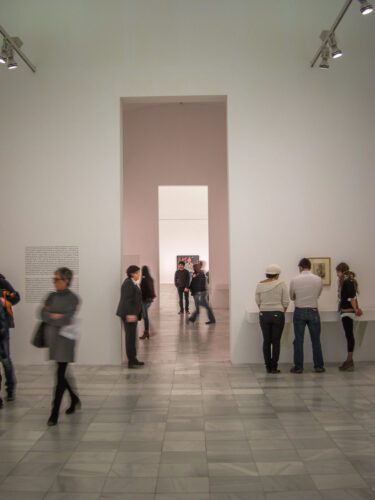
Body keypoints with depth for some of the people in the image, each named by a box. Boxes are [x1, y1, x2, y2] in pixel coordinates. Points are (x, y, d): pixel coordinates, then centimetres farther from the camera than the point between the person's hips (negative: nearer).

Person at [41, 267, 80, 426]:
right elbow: (43, 314, -1)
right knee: (62, 372, 17)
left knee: (60, 375, -7)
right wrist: (56, 316, -15)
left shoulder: (73, 298, -8)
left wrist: (51, 317, -8)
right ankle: (74, 399, 37)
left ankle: (55, 413, -4)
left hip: (65, 339, -6)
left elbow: (68, 319, -18)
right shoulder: (52, 296, 10)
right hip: (53, 338, 6)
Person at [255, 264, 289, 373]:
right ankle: (274, 367, 5)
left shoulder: (260, 285, 1)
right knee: (276, 341, 4)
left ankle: (268, 367, 11)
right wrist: (282, 312, 12)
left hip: (264, 315, 2)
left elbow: (258, 302, 5)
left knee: (266, 341, 9)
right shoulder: (281, 284, -5)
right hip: (278, 314, -2)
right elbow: (286, 302, -3)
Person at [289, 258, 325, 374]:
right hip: (313, 311, 1)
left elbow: (292, 297, 6)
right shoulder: (318, 280, -2)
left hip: (299, 312, -1)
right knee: (316, 340, 9)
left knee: (298, 340, 4)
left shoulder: (294, 280, -6)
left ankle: (298, 367, 8)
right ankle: (318, 366, 14)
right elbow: (318, 294, 11)